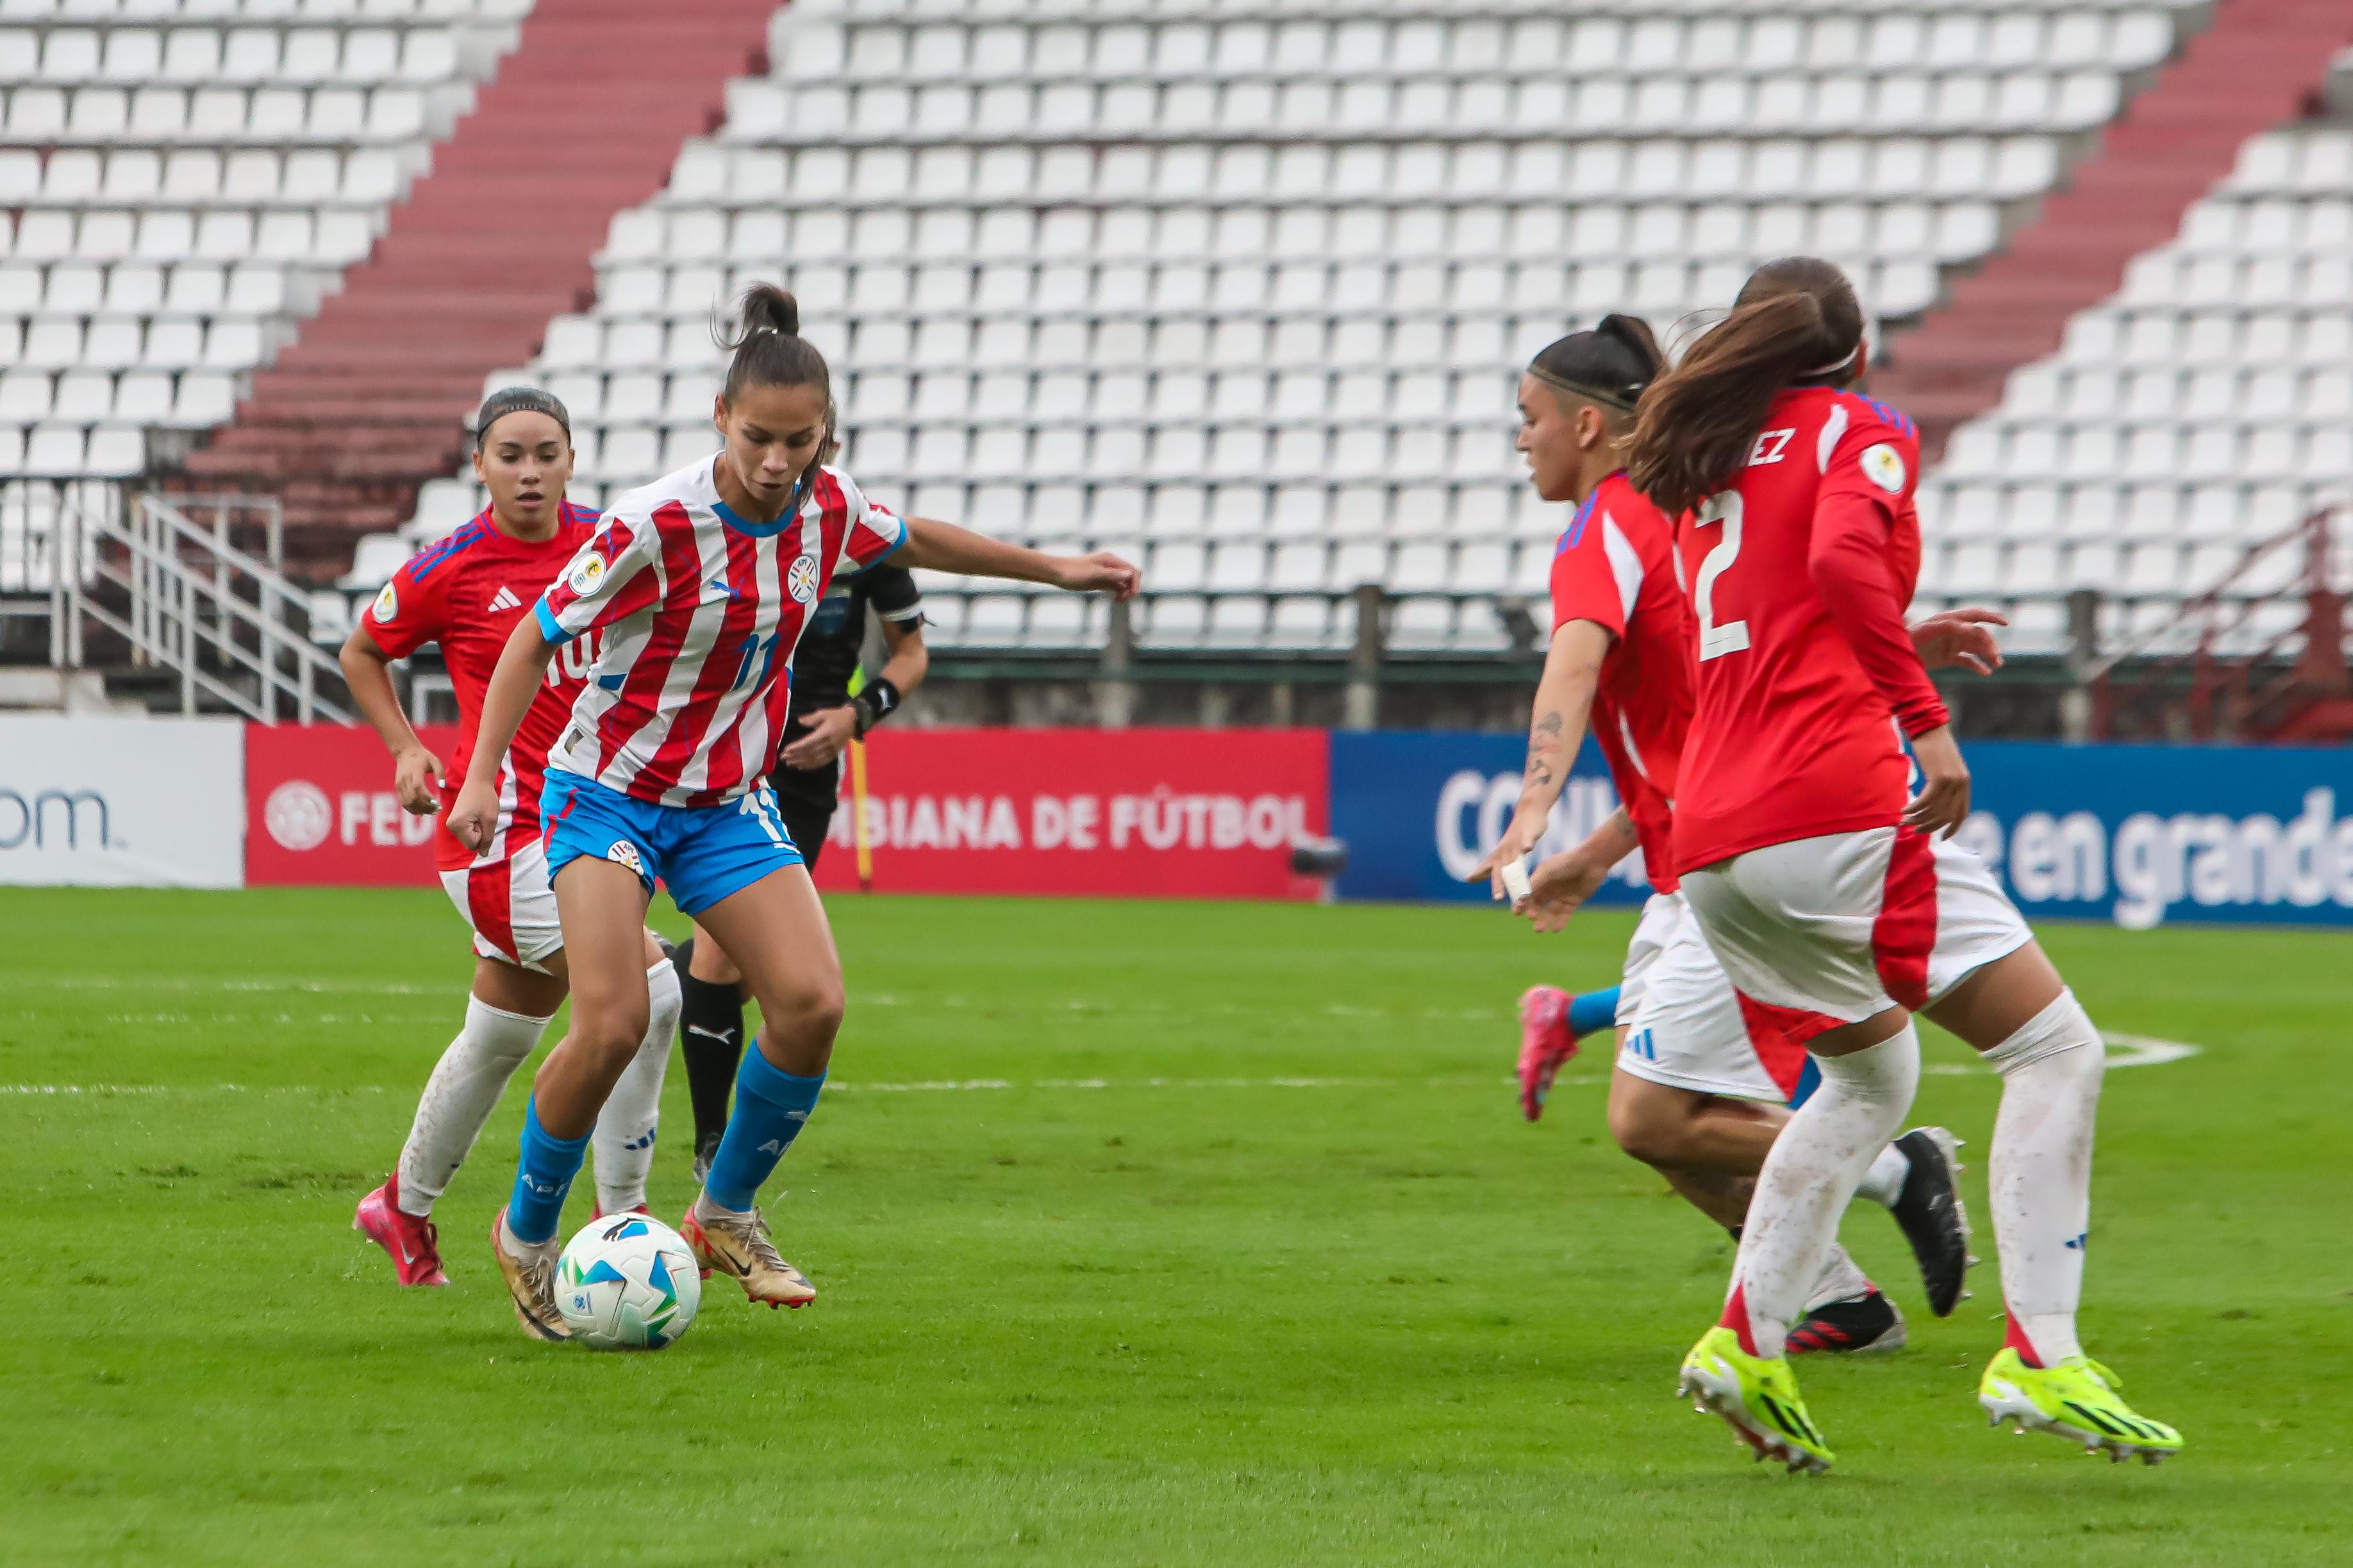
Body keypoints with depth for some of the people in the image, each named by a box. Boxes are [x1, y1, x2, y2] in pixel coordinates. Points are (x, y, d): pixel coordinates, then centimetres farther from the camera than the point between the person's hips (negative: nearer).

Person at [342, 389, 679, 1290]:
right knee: (648, 995, -19)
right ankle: (621, 1220, -11)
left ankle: (405, 1206, 39)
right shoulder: (451, 570, -8)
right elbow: (362, 655, 8)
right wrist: (405, 750, -4)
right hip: (499, 830, -6)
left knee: (501, 1038, 19)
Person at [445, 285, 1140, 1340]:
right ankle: (526, 1234, 3)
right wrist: (482, 776, -21)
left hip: (728, 801, 5)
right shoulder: (655, 523, -23)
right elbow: (536, 637, -14)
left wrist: (1054, 569, 23)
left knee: (811, 1004, -13)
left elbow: (914, 541, 18)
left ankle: (725, 1215, 9)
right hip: (609, 791, -5)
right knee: (612, 1024, -20)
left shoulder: (829, 508, -7)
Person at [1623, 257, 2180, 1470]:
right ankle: (2037, 1356, -13)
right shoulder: (1862, 432, 2)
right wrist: (1927, 719, -20)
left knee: (1873, 1076, 27)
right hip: (1835, 812, -8)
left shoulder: (1706, 466, 22)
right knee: (2055, 1049, -2)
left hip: (1710, 842, 8)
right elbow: (1841, 557, -19)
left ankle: (1748, 1340, 15)